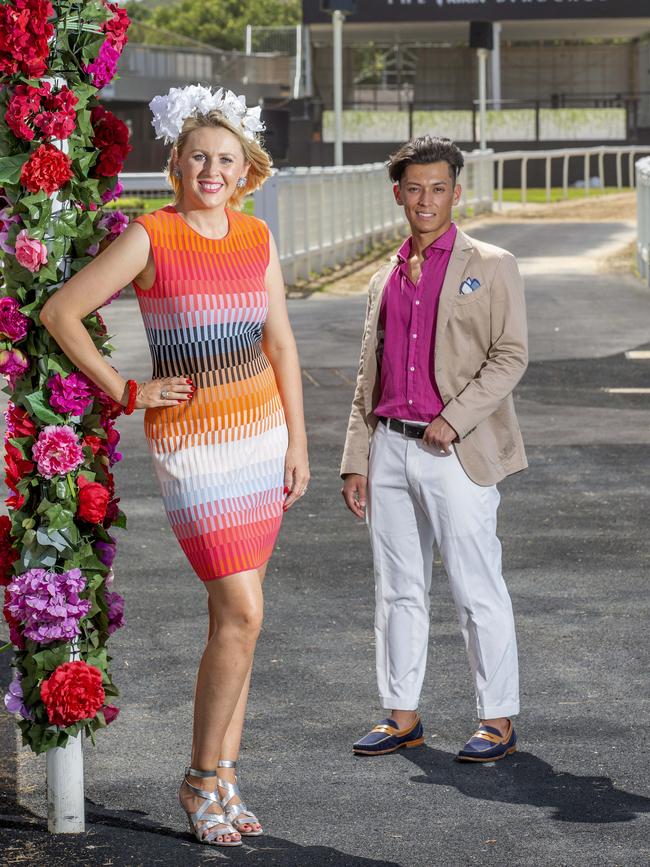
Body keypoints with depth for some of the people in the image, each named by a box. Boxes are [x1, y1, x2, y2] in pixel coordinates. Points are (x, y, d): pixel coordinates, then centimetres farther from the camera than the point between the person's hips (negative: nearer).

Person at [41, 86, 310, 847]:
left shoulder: (256, 239, 5)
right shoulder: (149, 238, -11)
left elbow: (281, 344, 10)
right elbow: (59, 312, -8)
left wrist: (297, 441, 7)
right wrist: (125, 392, -7)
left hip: (259, 434, 5)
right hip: (191, 445, -5)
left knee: (232, 614, 8)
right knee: (242, 614, -11)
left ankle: (224, 779, 16)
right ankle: (201, 778, 4)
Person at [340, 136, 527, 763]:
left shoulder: (490, 267, 2)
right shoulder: (385, 281, 16)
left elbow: (510, 356, -6)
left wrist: (454, 418, -15)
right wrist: (355, 463, 12)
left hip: (455, 452, -5)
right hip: (390, 448, 5)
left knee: (477, 589, -3)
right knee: (397, 588, 9)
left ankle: (498, 719, 5)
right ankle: (401, 715, 17)